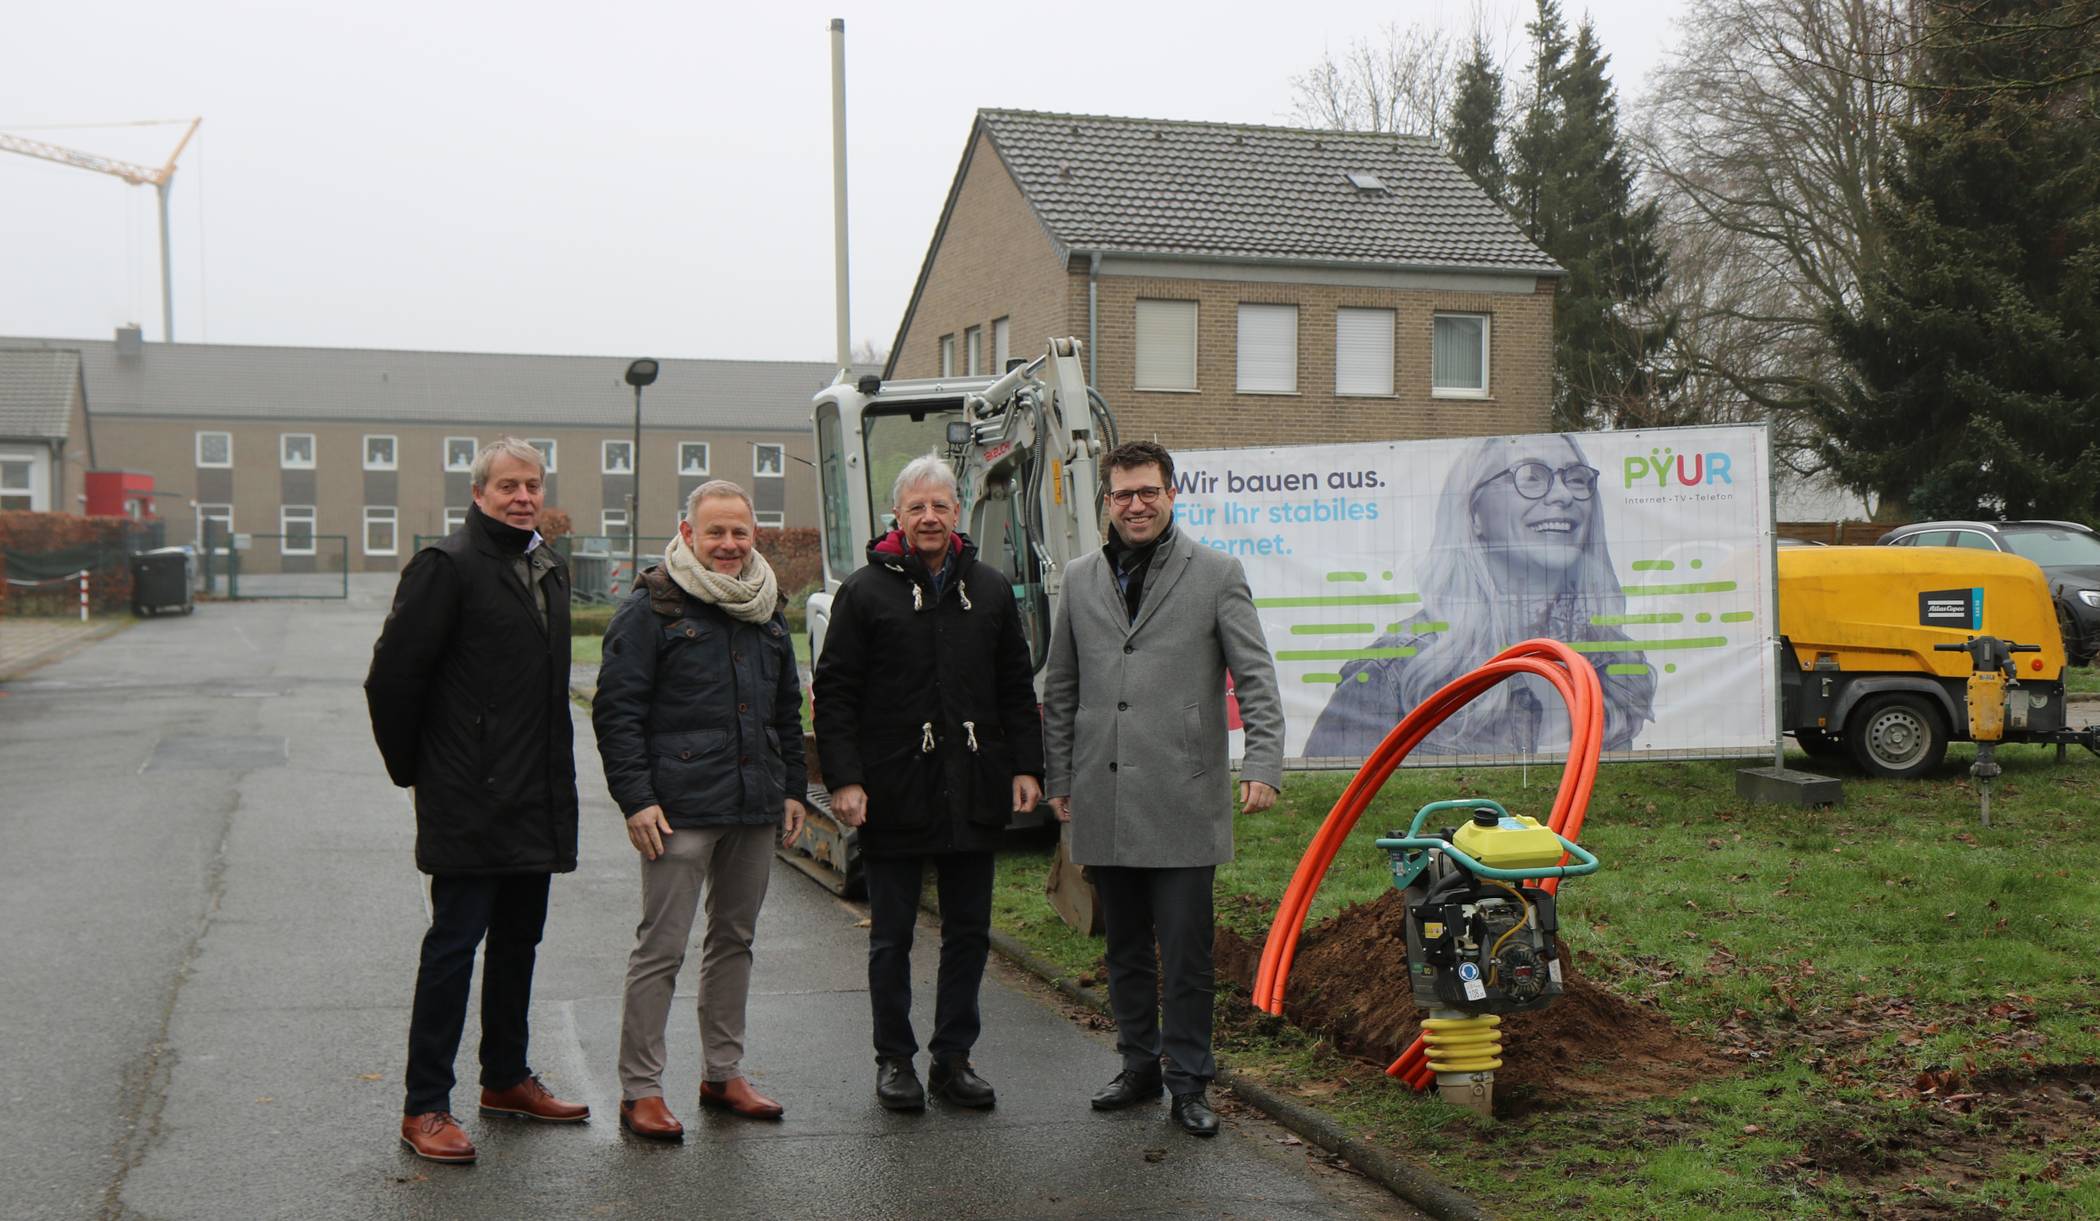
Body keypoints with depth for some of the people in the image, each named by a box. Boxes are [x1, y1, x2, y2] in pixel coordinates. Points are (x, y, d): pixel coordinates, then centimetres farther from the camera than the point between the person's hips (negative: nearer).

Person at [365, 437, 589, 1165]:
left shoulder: (548, 570, 13)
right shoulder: (447, 566, -11)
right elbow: (392, 675, -13)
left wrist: (554, 774, 15)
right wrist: (413, 769, -4)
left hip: (535, 801, 8)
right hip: (469, 803, -8)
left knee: (518, 940, 16)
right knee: (454, 945, -4)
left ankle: (505, 1079, 30)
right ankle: (424, 1108, 4)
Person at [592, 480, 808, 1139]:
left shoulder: (767, 609, 15)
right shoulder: (651, 608, -5)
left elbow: (786, 707, 23)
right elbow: (616, 709, -8)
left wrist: (792, 786, 17)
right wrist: (636, 798, -14)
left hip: (755, 810, 7)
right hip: (679, 809, -6)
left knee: (735, 939, 14)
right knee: (661, 948, -4)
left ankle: (722, 1073, 25)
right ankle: (639, 1090, 4)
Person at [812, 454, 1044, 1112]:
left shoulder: (991, 590, 10)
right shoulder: (865, 591, -1)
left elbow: (1017, 689, 14)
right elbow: (834, 693, -3)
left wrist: (1025, 767, 5)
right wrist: (843, 778, -11)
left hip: (974, 792, 3)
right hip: (894, 794, -3)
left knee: (969, 932, 10)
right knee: (892, 937, 6)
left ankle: (953, 1057, 22)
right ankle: (894, 1060, 19)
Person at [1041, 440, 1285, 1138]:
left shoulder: (1217, 574, 2)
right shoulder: (1080, 580, 13)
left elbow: (1256, 678, -2)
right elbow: (1060, 692, 17)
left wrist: (1262, 764, -13)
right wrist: (1059, 779, 13)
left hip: (1183, 802, -4)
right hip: (1103, 804, 4)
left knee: (1186, 954, -1)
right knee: (1125, 949, 13)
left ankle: (1188, 1083, 10)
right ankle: (1139, 1065, 26)